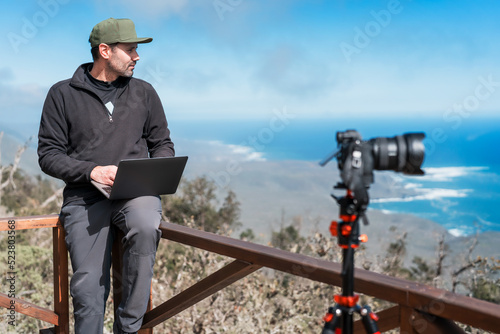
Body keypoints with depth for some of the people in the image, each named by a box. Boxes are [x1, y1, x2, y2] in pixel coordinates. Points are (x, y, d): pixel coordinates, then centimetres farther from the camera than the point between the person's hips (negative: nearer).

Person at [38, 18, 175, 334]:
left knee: (146, 227, -34)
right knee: (88, 287, -15)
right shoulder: (63, 94, 7)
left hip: (136, 192, 1)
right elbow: (49, 154, 3)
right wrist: (92, 170, -13)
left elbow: (163, 144, 18)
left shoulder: (143, 92, 15)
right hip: (85, 196, -1)